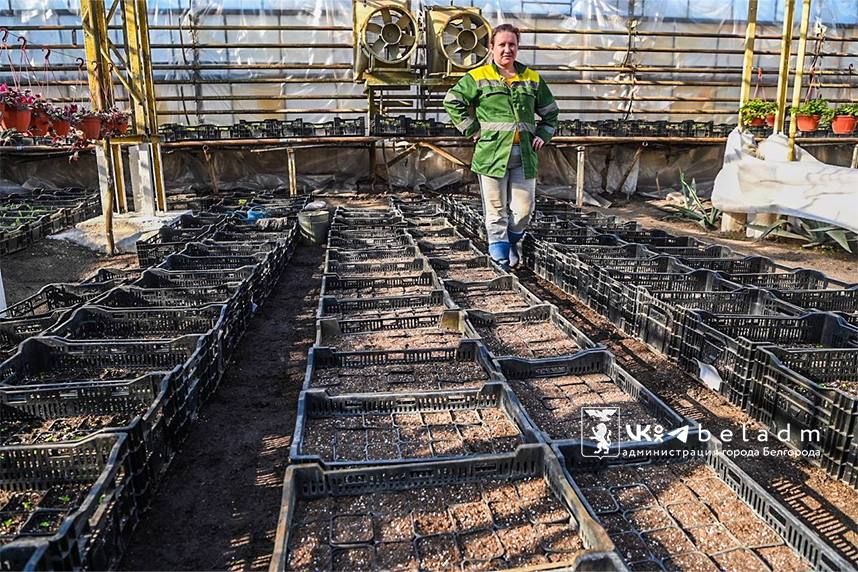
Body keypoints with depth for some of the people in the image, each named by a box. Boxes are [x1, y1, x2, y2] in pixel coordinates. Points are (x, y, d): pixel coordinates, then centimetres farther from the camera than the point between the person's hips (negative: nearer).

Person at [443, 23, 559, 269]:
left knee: (524, 209, 3)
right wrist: (473, 130, -2)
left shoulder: (532, 79, 15)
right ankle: (502, 259, 14)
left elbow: (550, 112, 25)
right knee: (496, 211, 2)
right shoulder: (478, 77, 3)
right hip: (492, 154, -3)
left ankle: (512, 242, 31)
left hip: (525, 155, 3)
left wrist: (542, 135, 10)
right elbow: (452, 101, 3)